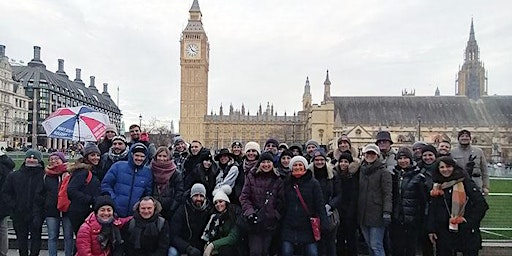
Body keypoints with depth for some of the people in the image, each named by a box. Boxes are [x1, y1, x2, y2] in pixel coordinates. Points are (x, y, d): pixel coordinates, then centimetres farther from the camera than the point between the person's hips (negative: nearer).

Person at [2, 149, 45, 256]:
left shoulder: (43, 176, -5)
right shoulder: (13, 176, 5)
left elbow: (43, 195, -6)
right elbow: (6, 193, 8)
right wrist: (13, 207, -2)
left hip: (37, 215, -3)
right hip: (19, 216, 3)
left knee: (36, 238, 4)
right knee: (21, 239, 15)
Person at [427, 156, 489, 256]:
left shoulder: (465, 182, -6)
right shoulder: (437, 187, 7)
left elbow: (481, 204, -7)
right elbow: (432, 209, 11)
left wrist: (470, 222, -10)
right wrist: (431, 229, 6)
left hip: (466, 232, -3)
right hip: (444, 232, 4)